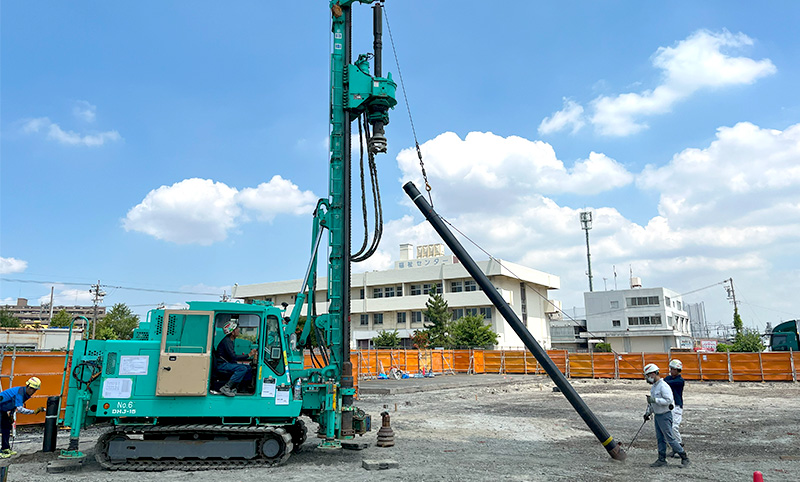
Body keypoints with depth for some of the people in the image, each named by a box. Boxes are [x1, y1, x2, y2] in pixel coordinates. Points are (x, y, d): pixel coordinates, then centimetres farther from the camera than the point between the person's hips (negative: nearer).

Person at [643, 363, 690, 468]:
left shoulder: (663, 386, -19)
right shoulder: (654, 386, 12)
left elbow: (668, 400, -26)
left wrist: (654, 400, -29)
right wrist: (648, 412, 18)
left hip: (665, 415, -9)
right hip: (657, 415, 9)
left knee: (670, 438, -5)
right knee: (660, 439, 11)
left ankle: (684, 457, 7)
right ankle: (662, 460, 17)